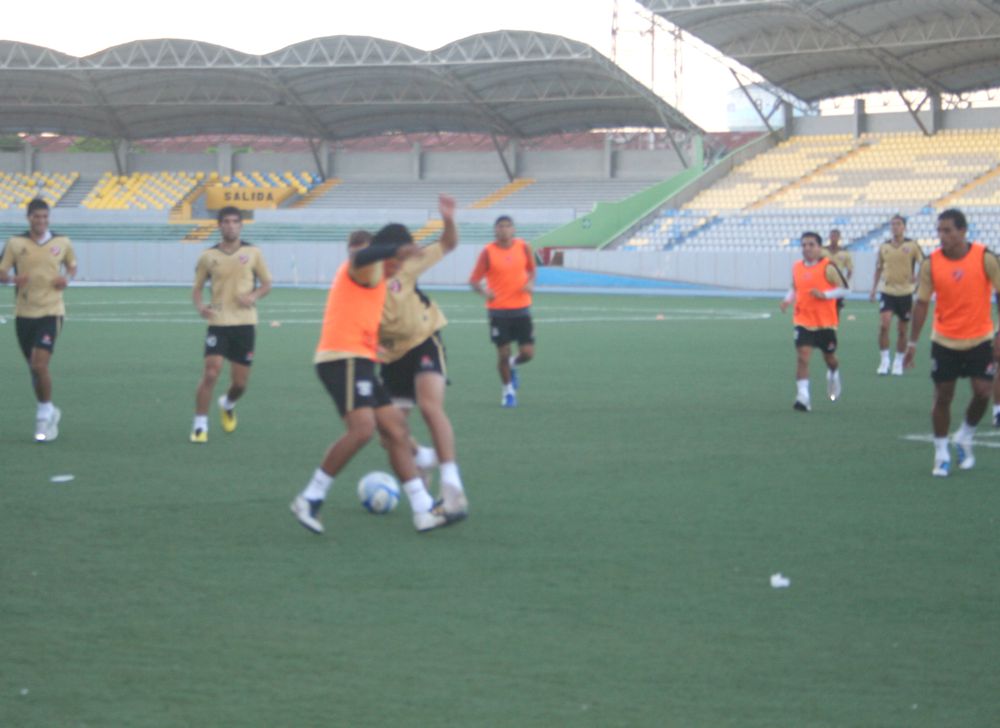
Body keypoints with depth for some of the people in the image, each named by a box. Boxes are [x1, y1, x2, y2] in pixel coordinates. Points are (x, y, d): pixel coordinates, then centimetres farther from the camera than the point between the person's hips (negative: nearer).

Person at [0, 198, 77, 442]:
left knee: (40, 364, -17)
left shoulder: (62, 243, 2)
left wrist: (67, 278, -2)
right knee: (34, 368, 12)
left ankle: (45, 414, -2)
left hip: (51, 311, -2)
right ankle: (49, 412, 32)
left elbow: (72, 265, 20)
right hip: (24, 312, 2)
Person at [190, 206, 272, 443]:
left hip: (245, 323, 1)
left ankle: (228, 404, 40)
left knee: (240, 382, 5)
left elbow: (266, 284, 9)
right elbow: (197, 288, 10)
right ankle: (200, 425, -2)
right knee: (211, 373, -15)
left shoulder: (252, 253, 2)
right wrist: (200, 306, -11)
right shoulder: (208, 256, 2)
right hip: (218, 323, -1)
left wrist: (254, 296, -12)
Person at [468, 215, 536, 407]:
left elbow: (531, 270, 17)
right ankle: (507, 389, 23)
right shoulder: (488, 252, -7)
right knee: (503, 353, -1)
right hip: (498, 310, -2)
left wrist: (530, 283, -5)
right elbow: (474, 280, -6)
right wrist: (484, 291, -27)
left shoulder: (523, 248, 1)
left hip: (521, 308, 2)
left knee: (528, 353, -4)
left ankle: (512, 365, 32)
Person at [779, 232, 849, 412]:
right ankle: (803, 396, -17)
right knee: (802, 357, -15)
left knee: (829, 358, 15)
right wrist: (788, 300, -2)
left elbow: (843, 289, -8)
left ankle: (834, 376, 51)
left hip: (825, 323, -2)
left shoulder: (827, 267, -10)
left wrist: (824, 294, -23)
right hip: (803, 322, 2)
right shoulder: (797, 268, 3)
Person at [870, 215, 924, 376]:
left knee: (902, 330, 7)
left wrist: (916, 277, -21)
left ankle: (898, 362, 21)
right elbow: (878, 268, 15)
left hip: (905, 292, -1)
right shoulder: (884, 247, 4)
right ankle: (884, 359, -6)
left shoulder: (912, 246, -5)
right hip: (887, 291, 1)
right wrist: (874, 289, 12)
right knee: (884, 324, -16)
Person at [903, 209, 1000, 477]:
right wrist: (913, 342, -4)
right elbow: (922, 303, -1)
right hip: (944, 341, 1)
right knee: (943, 397, 1)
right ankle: (941, 454, 14)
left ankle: (965, 438, 18)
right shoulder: (931, 263, -7)